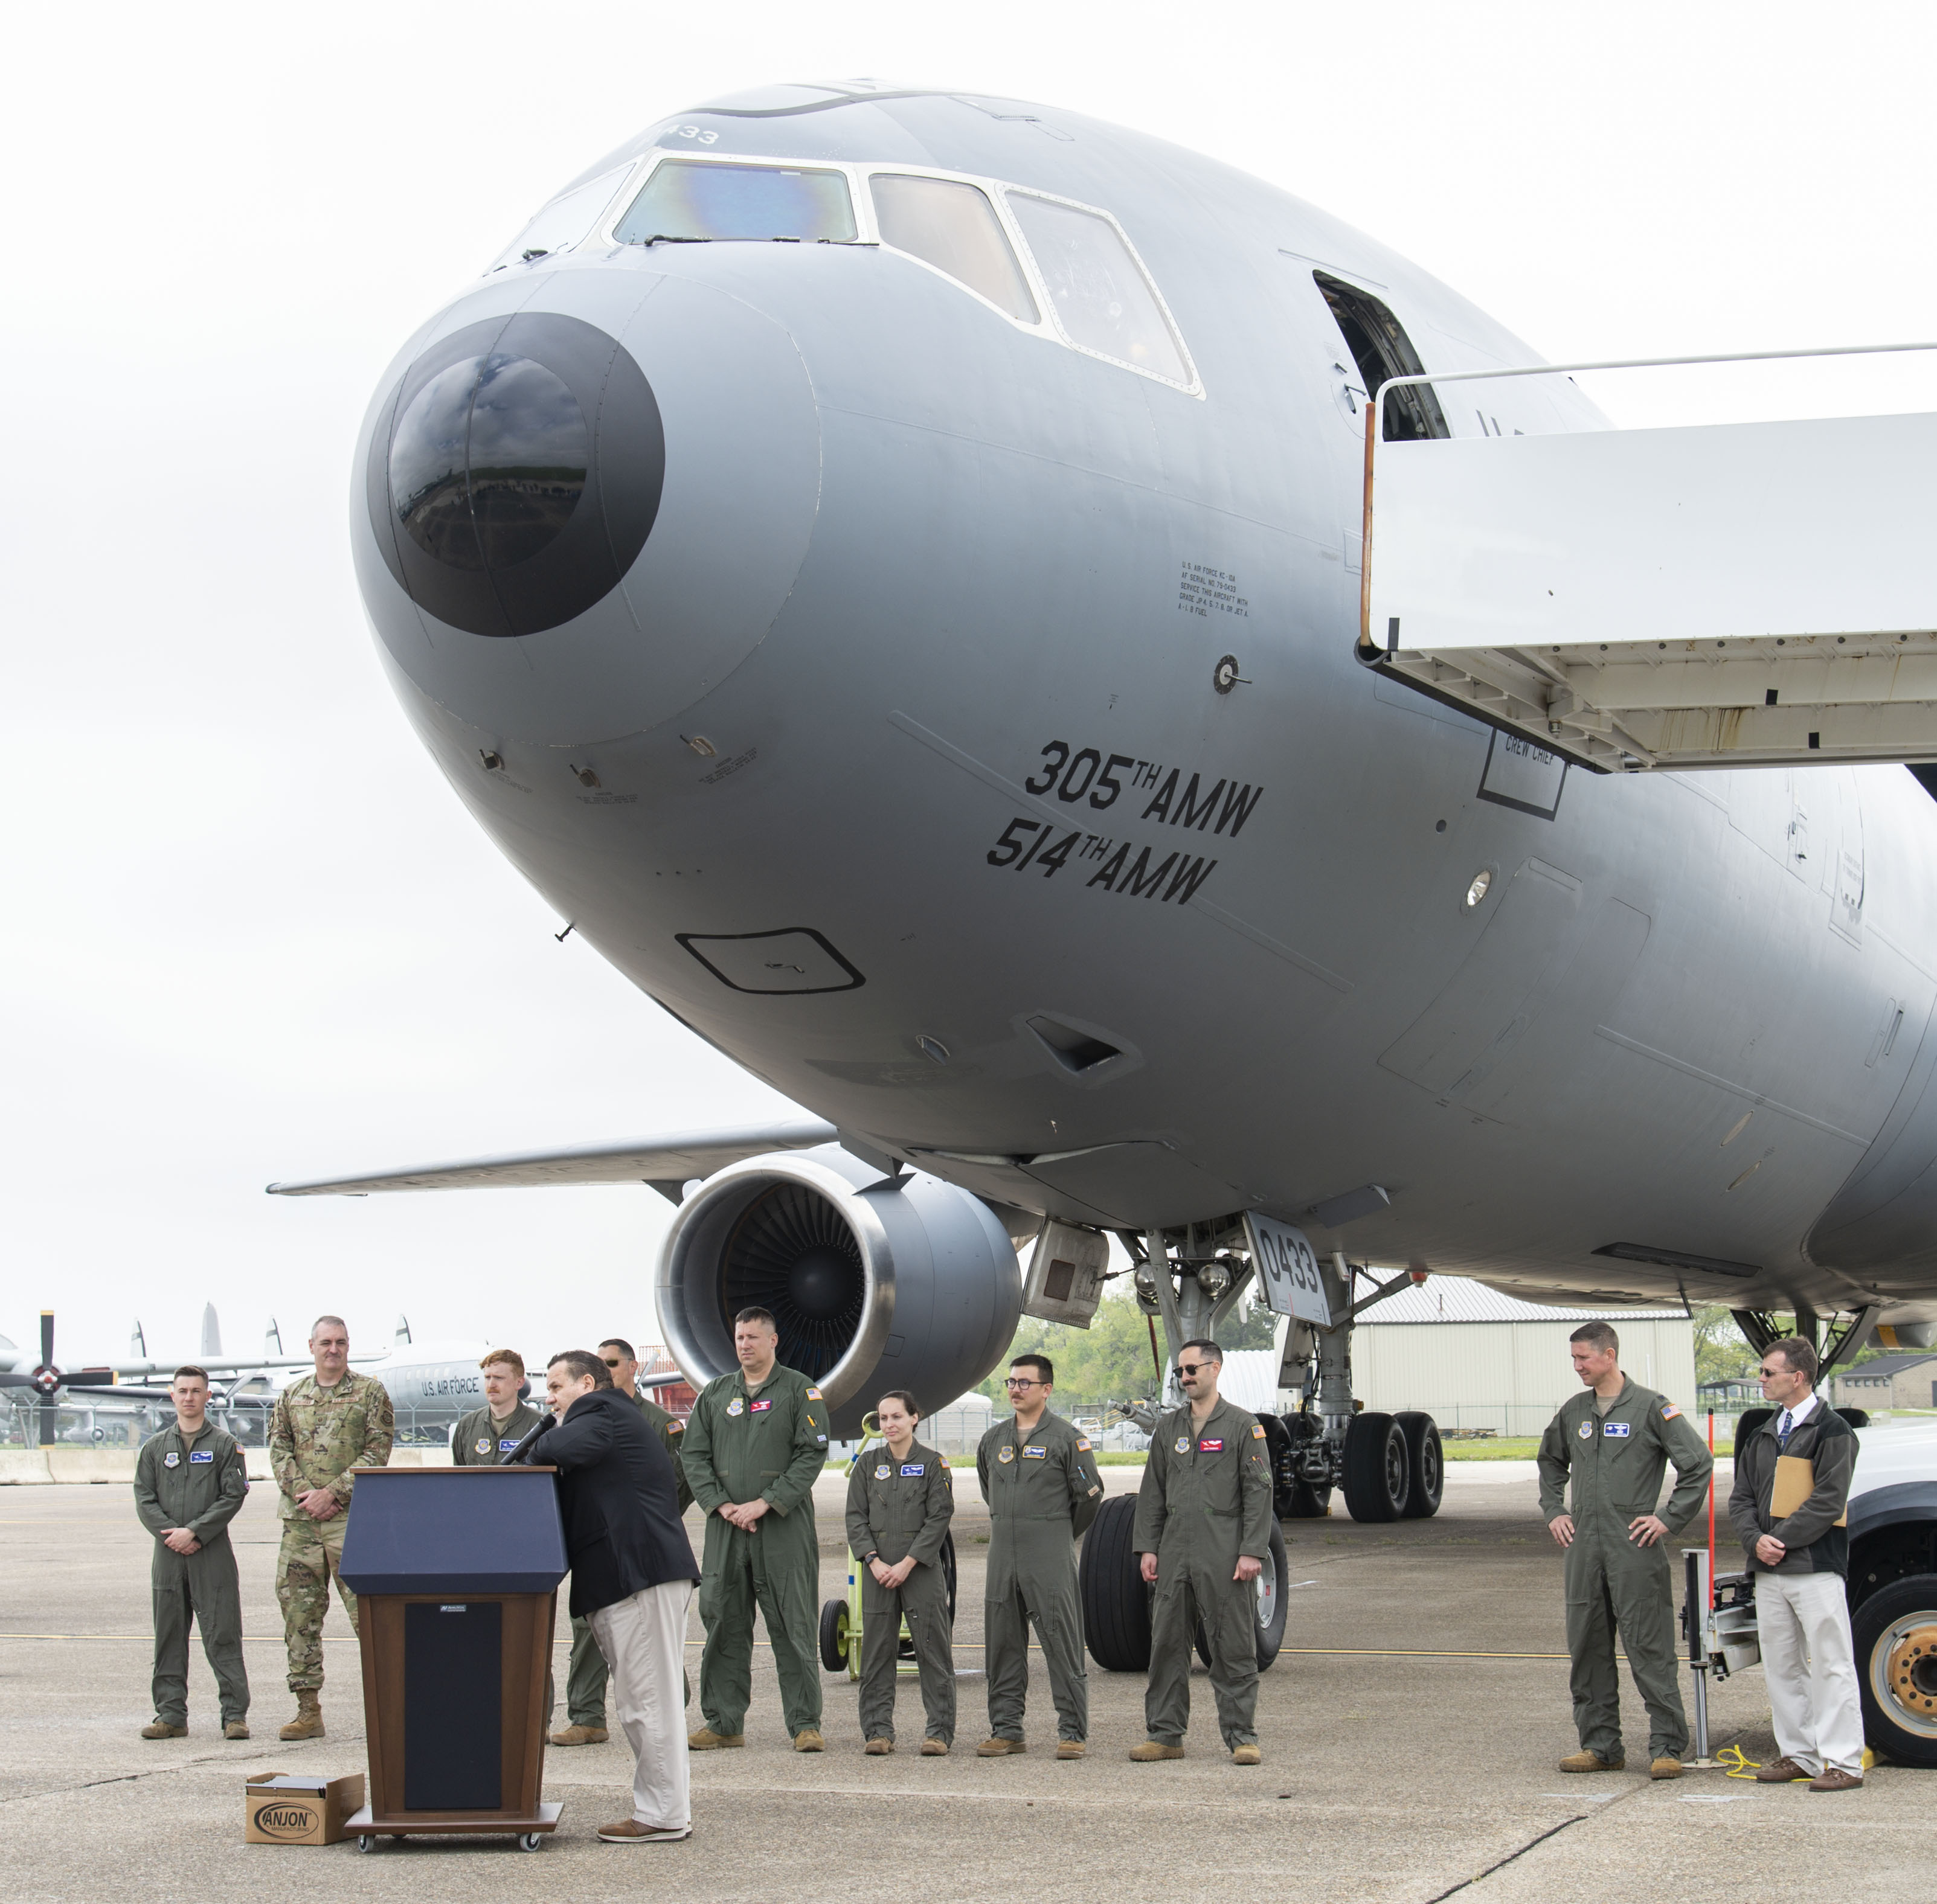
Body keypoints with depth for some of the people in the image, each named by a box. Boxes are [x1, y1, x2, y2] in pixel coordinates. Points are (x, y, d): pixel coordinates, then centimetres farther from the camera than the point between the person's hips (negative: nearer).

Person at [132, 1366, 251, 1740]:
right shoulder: (155, 1447, 13)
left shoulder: (224, 1444, 4)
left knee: (222, 1637, -5)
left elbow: (233, 1496, -4)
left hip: (213, 1554, -3)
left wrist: (194, 1531, -12)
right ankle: (171, 1715, 12)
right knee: (169, 1637, 6)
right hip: (168, 1554, 3)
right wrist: (170, 1533, -8)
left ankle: (235, 1714, -2)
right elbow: (144, 1499, 7)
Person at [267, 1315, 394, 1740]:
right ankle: (308, 1710, 10)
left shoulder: (371, 1393, 4)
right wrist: (304, 1493, -8)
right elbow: (279, 1452, 9)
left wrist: (332, 1492, -11)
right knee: (300, 1615, 4)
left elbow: (377, 1453, -4)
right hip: (300, 1520, 4)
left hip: (352, 1518, -4)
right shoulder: (291, 1397, 16)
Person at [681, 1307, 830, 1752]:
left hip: (784, 1527, -4)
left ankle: (805, 1723, 2)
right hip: (725, 1527, 4)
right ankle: (724, 1723, 12)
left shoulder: (799, 1391, 3)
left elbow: (812, 1454, -5)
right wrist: (722, 1505, -6)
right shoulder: (714, 1395, 14)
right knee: (722, 1623, 4)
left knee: (793, 1627, -3)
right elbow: (694, 1455, 9)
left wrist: (764, 1504, -13)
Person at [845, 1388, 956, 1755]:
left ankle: (940, 1732, 1)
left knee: (932, 1649, -3)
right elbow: (856, 1517, 6)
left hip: (922, 1567, -3)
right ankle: (878, 1730, 10)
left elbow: (939, 1519, -5)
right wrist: (874, 1561, -8)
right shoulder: (868, 1465, 10)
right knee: (877, 1650, 3)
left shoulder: (933, 1464, 1)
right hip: (878, 1569, 3)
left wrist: (906, 1564, -12)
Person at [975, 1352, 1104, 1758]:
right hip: (1002, 1554, 6)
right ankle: (1006, 1730, 14)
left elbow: (1090, 1493, 0)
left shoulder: (1065, 1438, -4)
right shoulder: (993, 1440, 13)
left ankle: (1073, 1732, -2)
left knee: (1062, 1643, -6)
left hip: (1050, 1557, -6)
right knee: (1002, 1644, 7)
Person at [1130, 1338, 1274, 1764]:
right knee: (1167, 1645, 6)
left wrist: (1252, 1552, -12)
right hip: (1175, 1554, 5)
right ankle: (1165, 1734, 13)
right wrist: (1147, 1547, 7)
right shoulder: (1169, 1428, 14)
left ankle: (1242, 1736, 4)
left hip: (1225, 1557, -5)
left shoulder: (1242, 1426, 0)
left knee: (1233, 1648, -2)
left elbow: (1259, 1492, -4)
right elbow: (1152, 1492, 16)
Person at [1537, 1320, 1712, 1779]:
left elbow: (1697, 1463, -7)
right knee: (1587, 1650, 8)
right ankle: (1600, 1745, 16)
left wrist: (1670, 1519, -9)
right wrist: (1553, 1512, 18)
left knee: (1649, 1650, -6)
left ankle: (1666, 1746, -2)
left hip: (1635, 1549, -6)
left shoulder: (1650, 1407, -5)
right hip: (1584, 1547, 6)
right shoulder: (1574, 1412, 13)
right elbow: (1550, 1462, 31)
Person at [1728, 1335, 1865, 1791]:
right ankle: (1798, 1755, 18)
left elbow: (1829, 1500, -13)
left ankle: (1843, 1762, -6)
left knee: (1830, 1665, -6)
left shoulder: (1833, 1431, -5)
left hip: (1816, 1569, -7)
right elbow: (1741, 1497, 14)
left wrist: (1782, 1541, -14)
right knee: (1781, 1668, 10)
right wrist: (1757, 1539, -5)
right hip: (1769, 1573, 7)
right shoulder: (1764, 1436, 17)